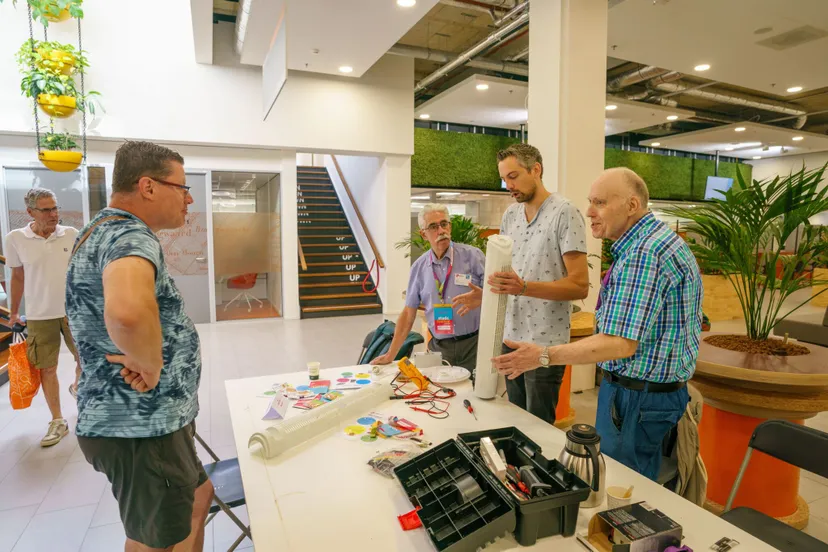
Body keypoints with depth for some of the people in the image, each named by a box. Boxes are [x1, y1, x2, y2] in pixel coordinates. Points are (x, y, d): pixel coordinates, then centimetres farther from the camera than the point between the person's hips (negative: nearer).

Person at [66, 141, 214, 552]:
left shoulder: (106, 230, 11)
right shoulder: (131, 237, -23)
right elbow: (127, 312, -46)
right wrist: (151, 365, -28)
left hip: (144, 420, 10)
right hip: (141, 428, -10)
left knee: (198, 495, 26)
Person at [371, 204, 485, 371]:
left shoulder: (473, 255, -4)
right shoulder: (419, 267, 4)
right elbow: (408, 313, 7)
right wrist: (391, 355, 5)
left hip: (473, 344, -2)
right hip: (439, 347, 2)